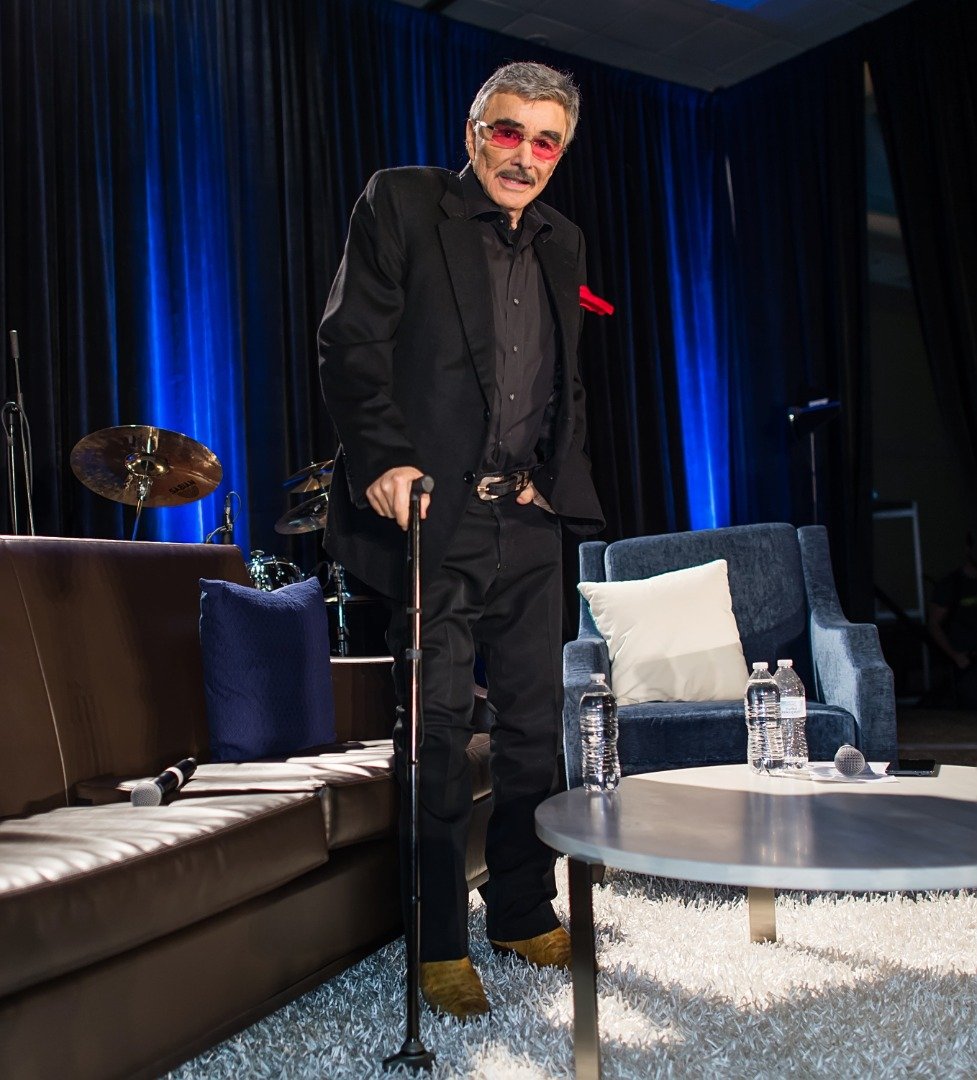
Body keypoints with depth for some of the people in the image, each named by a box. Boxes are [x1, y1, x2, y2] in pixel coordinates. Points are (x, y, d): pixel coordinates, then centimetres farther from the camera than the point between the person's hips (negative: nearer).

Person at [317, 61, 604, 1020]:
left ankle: (525, 914, 26)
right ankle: (438, 944, 11)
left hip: (529, 518, 6)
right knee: (437, 727, -3)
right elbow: (350, 342, -7)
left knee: (535, 723, 10)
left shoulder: (560, 244, 18)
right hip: (435, 513, -6)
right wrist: (383, 458, -17)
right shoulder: (399, 204, 1)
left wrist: (554, 477, 8)